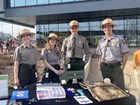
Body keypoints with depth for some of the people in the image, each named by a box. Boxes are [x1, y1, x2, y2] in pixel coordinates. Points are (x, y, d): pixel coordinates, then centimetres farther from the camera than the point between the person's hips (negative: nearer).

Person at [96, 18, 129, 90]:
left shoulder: (119, 39, -2)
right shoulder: (101, 41, 9)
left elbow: (125, 54, -3)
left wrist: (122, 66, -7)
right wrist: (99, 66, 5)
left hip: (116, 67, -3)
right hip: (105, 68, 4)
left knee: (120, 88, -1)